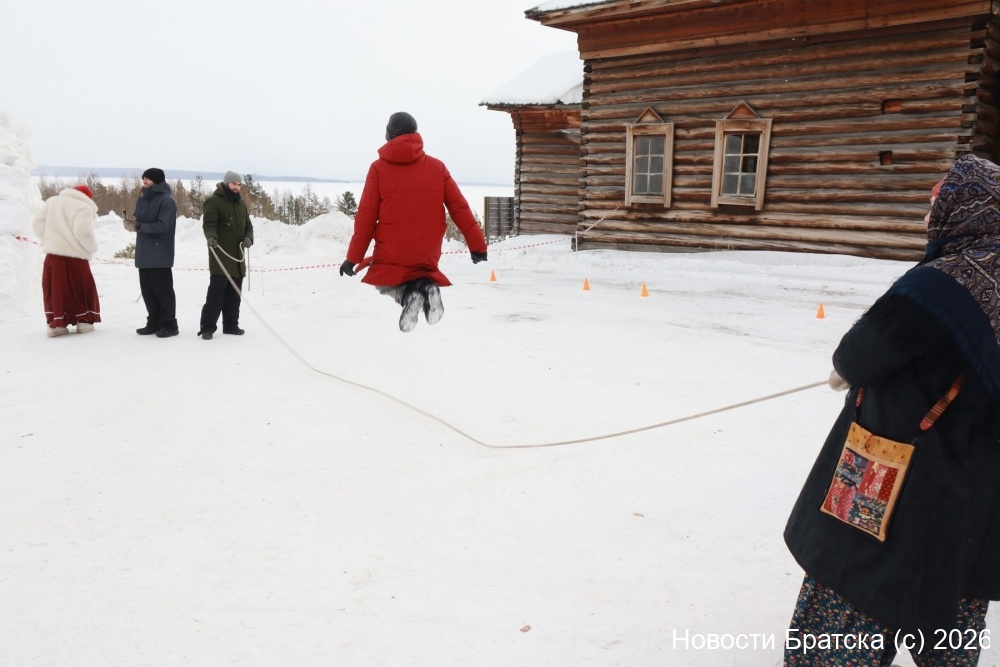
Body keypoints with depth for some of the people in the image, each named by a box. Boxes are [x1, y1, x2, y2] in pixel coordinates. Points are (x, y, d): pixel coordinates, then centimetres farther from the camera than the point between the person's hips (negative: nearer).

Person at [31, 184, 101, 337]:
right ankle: (84, 321, 14)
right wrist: (92, 248, -5)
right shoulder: (84, 207, -9)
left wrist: (49, 240, 18)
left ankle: (55, 323, 7)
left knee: (55, 288, 10)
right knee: (83, 288, 9)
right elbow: (83, 232, -21)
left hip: (53, 253, 5)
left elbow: (37, 224, 10)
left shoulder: (52, 201, 13)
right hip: (75, 255, -5)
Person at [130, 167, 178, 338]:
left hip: (160, 254, -8)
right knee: (147, 289, 11)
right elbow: (139, 218, 16)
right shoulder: (144, 199, 16)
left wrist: (139, 227, -20)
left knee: (163, 290, -3)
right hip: (144, 253, 8)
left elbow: (163, 225, -20)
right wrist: (133, 221, -7)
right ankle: (154, 322, 20)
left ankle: (169, 324, 3)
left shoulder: (166, 201, -11)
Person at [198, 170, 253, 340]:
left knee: (234, 293, 10)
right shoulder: (213, 201, -5)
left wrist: (248, 238, -2)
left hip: (237, 257, 7)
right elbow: (209, 223, -16)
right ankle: (207, 327, -5)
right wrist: (211, 237, -36)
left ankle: (231, 325, 19)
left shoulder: (241, 203, 17)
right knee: (216, 291, -11)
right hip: (220, 255, -7)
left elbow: (248, 225, 20)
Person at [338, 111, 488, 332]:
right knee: (421, 275, 31)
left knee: (385, 280, 25)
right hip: (427, 257, 2)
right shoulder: (437, 167, 3)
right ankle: (427, 287, -6)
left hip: (391, 256, -2)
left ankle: (407, 293, -10)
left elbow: (366, 217, -4)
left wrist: (353, 258, 1)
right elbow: (460, 209, 0)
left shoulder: (378, 168, -2)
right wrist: (477, 245, 4)